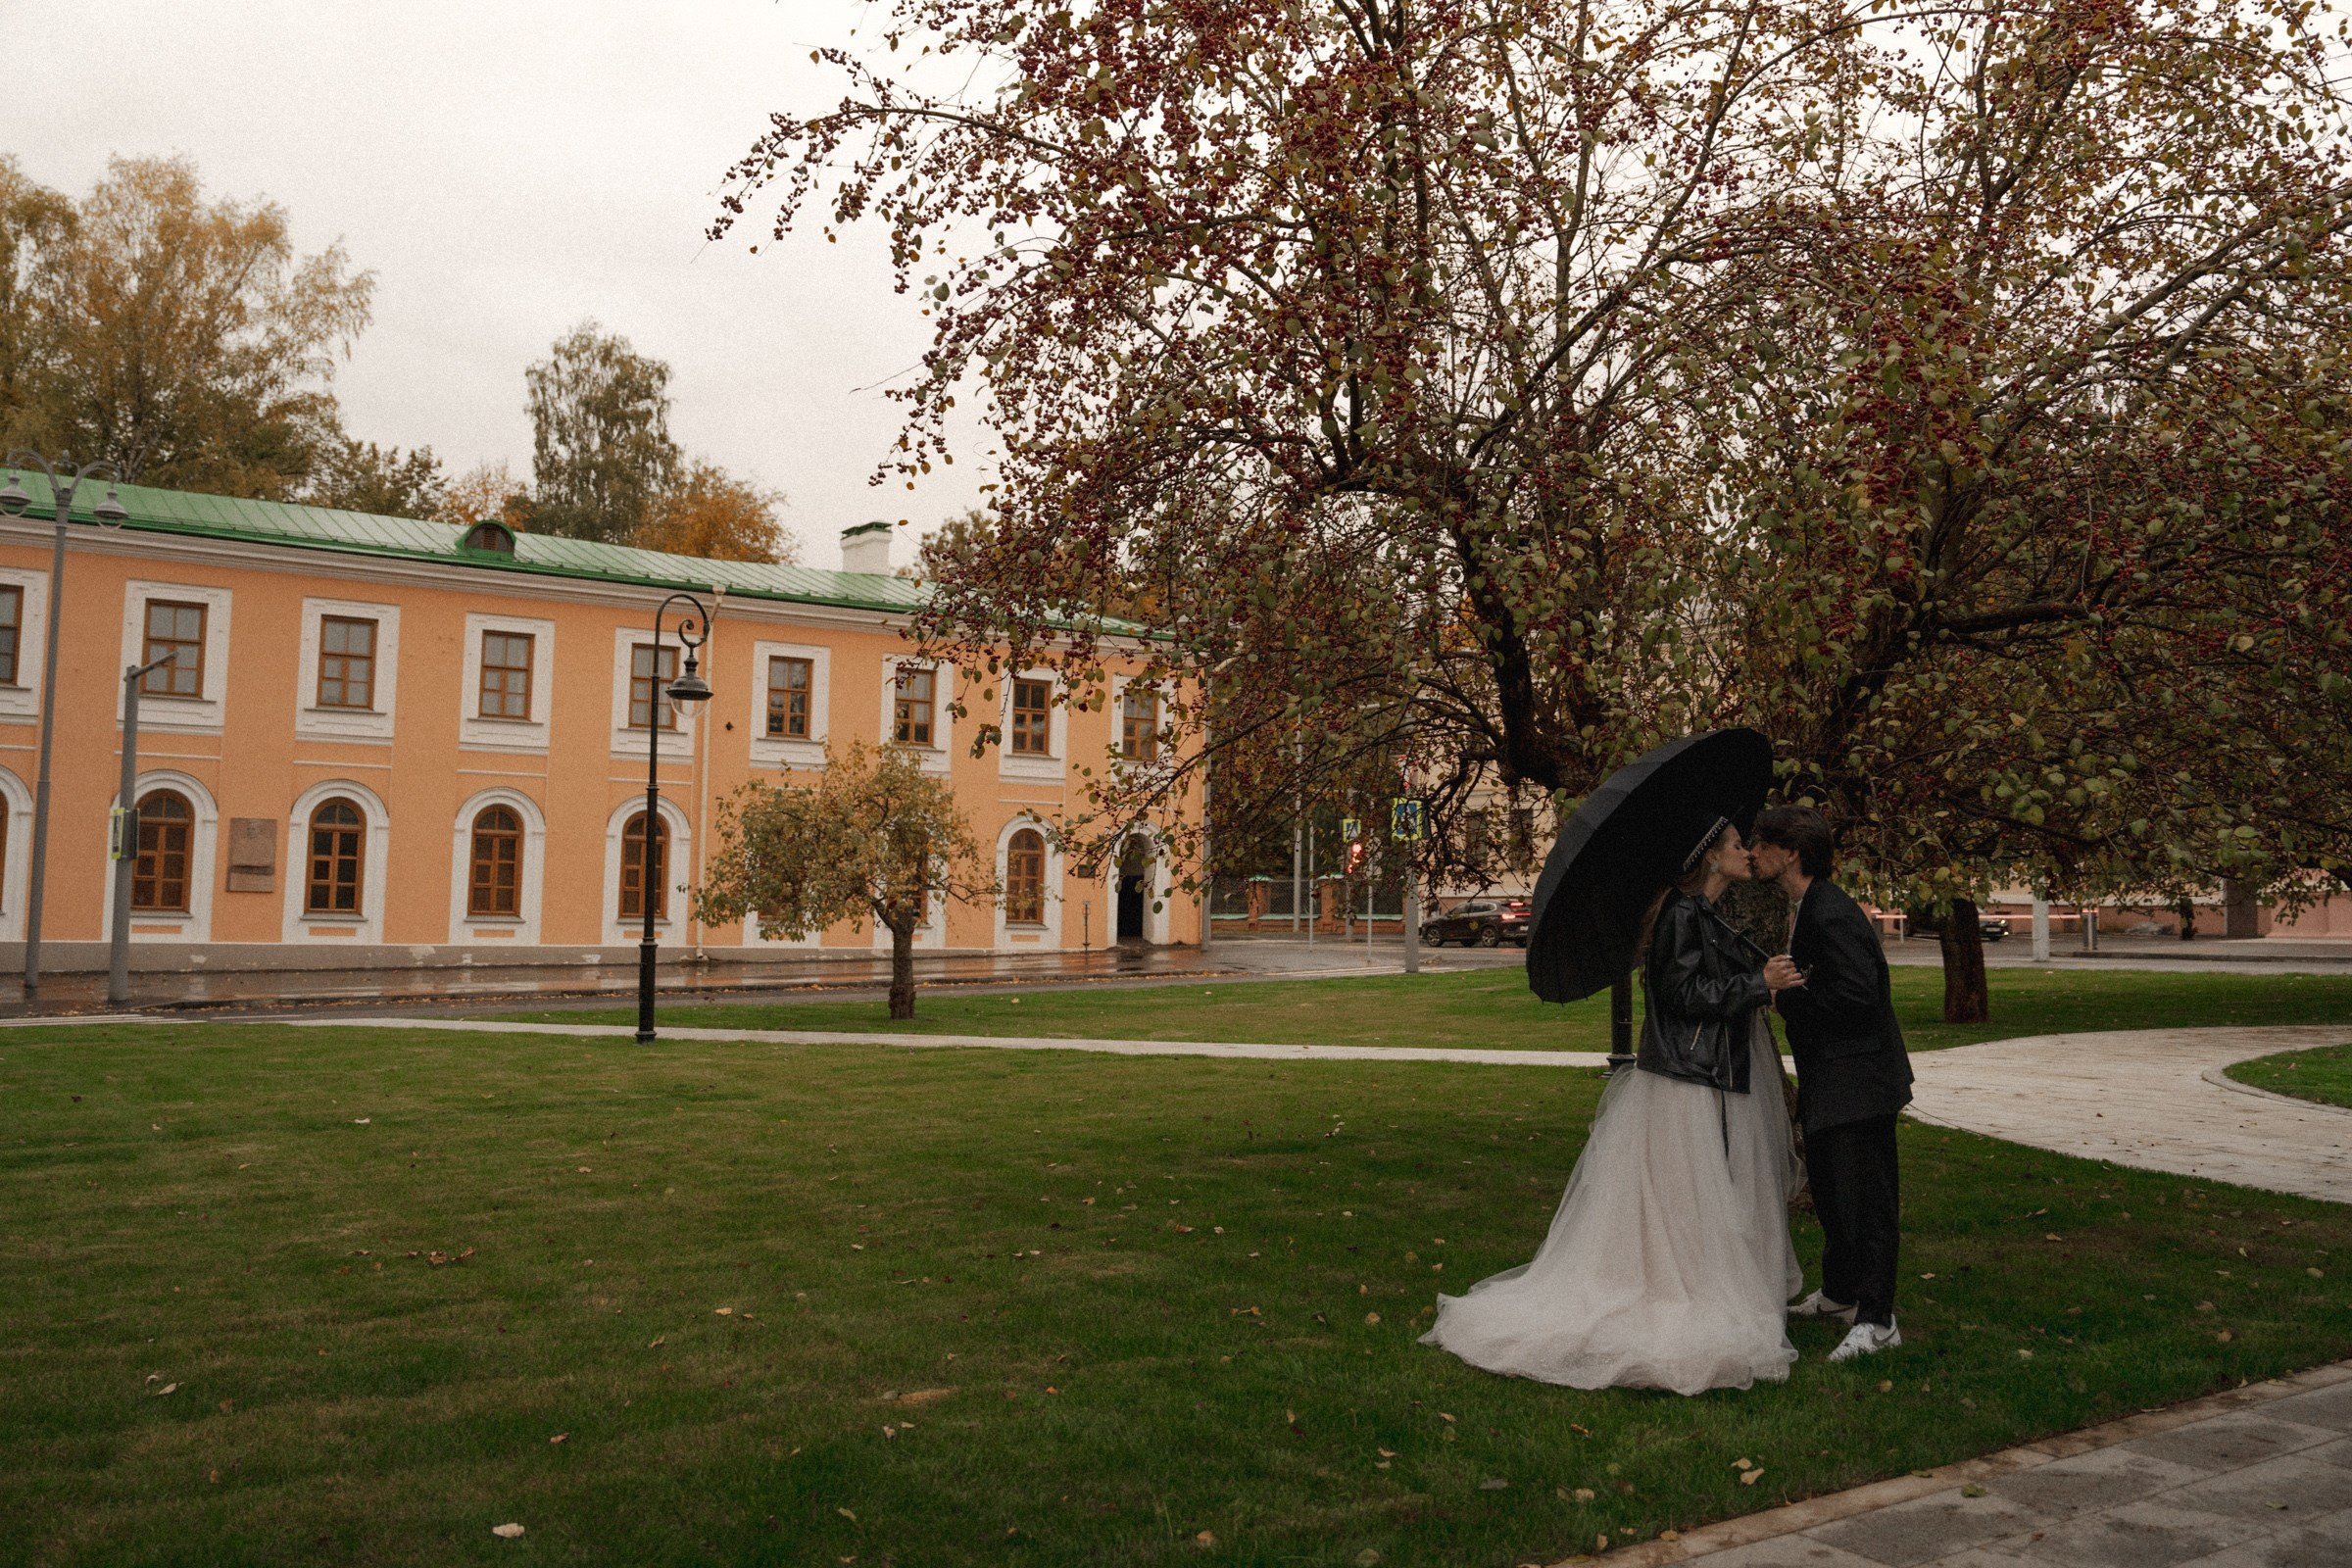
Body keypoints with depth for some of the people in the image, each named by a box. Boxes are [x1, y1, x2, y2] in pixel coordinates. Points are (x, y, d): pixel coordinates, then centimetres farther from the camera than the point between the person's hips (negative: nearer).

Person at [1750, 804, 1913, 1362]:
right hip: (1829, 1083, 11)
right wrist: (1779, 982, 3)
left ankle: (1876, 1321, 5)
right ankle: (1838, 1293, 38)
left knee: (1865, 1197, -3)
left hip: (1857, 1080, -11)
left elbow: (1858, 995, -27)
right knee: (1829, 1191, 22)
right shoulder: (1806, 910, 11)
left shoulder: (1832, 914, -22)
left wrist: (1788, 994, -18)